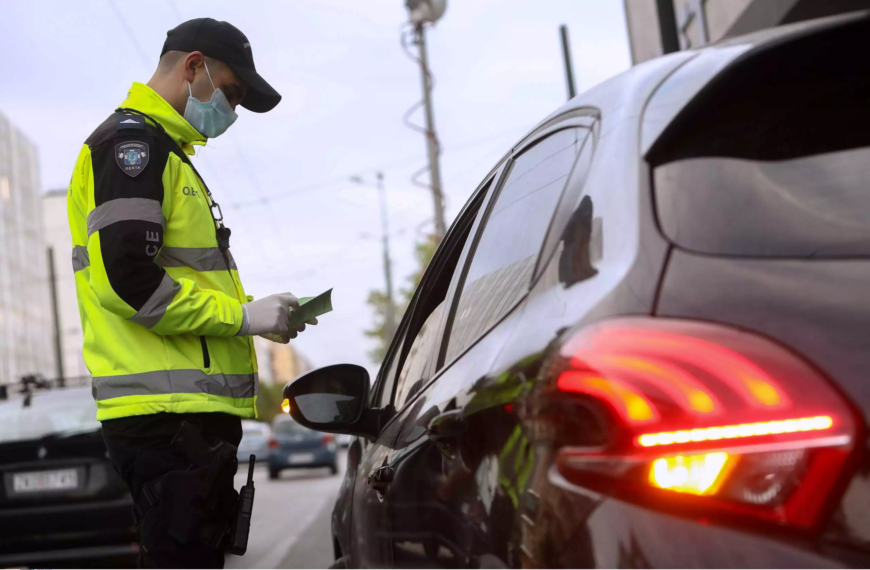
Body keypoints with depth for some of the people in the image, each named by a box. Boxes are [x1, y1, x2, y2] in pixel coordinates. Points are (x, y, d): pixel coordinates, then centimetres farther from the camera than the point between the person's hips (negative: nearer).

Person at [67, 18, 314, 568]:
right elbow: (125, 277, -20)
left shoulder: (163, 151, 26)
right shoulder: (131, 140, -7)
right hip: (170, 416, -10)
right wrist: (243, 315, -13)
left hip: (190, 413, 11)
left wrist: (260, 317, 13)